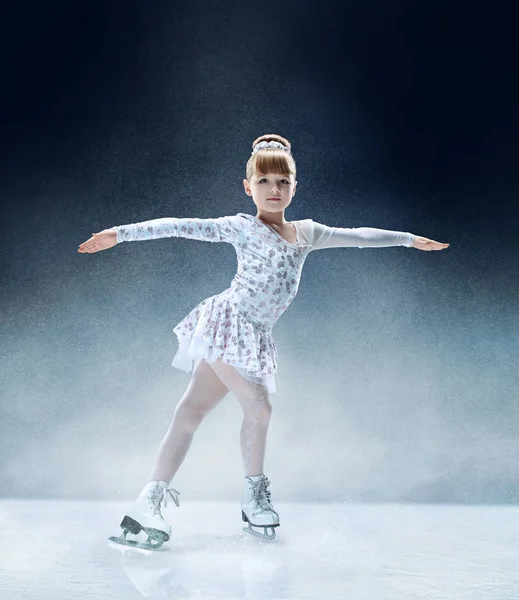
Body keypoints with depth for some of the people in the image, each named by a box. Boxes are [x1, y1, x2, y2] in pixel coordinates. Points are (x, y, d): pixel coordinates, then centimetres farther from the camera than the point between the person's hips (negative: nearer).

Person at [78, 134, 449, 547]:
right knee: (258, 408, -8)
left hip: (254, 337, 6)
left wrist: (410, 239, 29)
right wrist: (121, 234, -16)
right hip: (228, 325, -5)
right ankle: (254, 496, 15)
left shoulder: (306, 233, 14)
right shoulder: (241, 227, -3)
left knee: (192, 412, 4)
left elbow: (358, 236, 23)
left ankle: (150, 501, 6)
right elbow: (181, 227, -9)